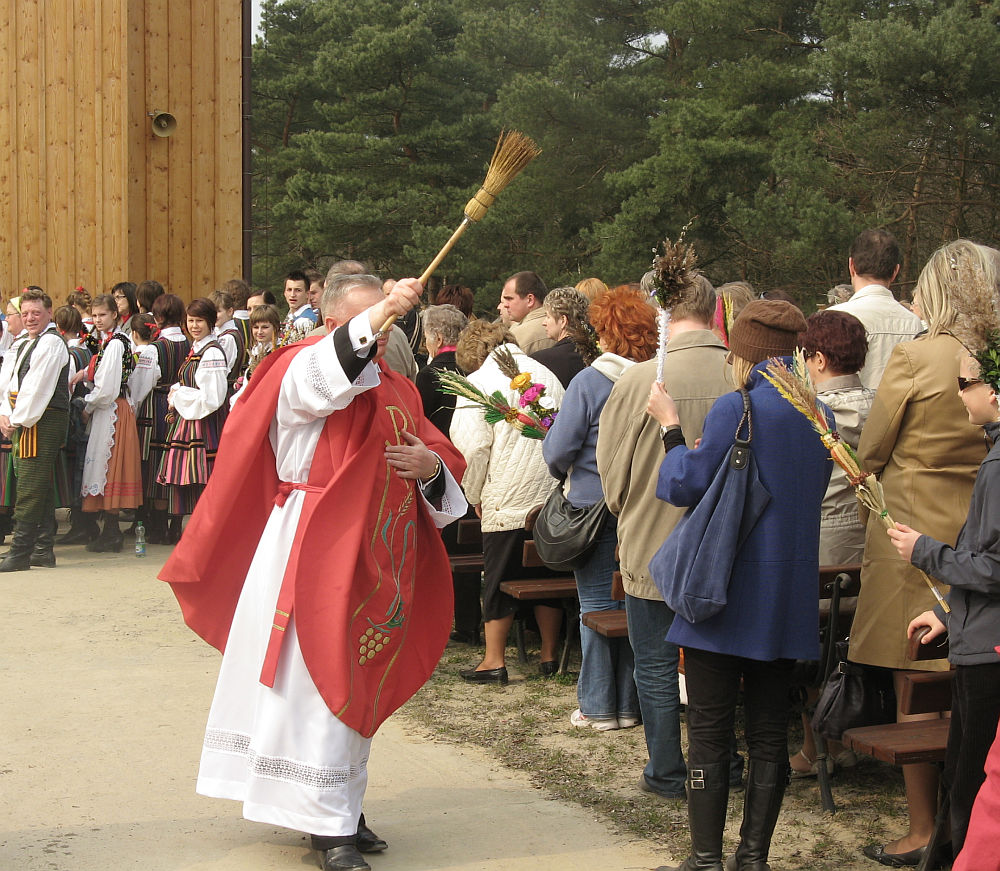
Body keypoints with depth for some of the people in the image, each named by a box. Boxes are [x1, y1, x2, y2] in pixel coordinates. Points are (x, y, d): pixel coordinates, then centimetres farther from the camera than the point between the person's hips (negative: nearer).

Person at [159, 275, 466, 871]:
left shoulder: (399, 392, 16)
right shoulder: (307, 369, -4)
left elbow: (443, 462, 17)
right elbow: (328, 369, -30)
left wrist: (432, 465, -7)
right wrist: (381, 312, -44)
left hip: (377, 562, 7)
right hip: (315, 554, -7)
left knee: (357, 684, 14)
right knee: (318, 687, -7)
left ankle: (344, 808, 25)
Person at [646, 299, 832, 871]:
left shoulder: (737, 408, -13)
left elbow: (687, 485, -8)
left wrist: (671, 427, 6)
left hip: (727, 591, -6)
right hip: (788, 598, 6)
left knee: (710, 731, 3)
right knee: (770, 732, 11)